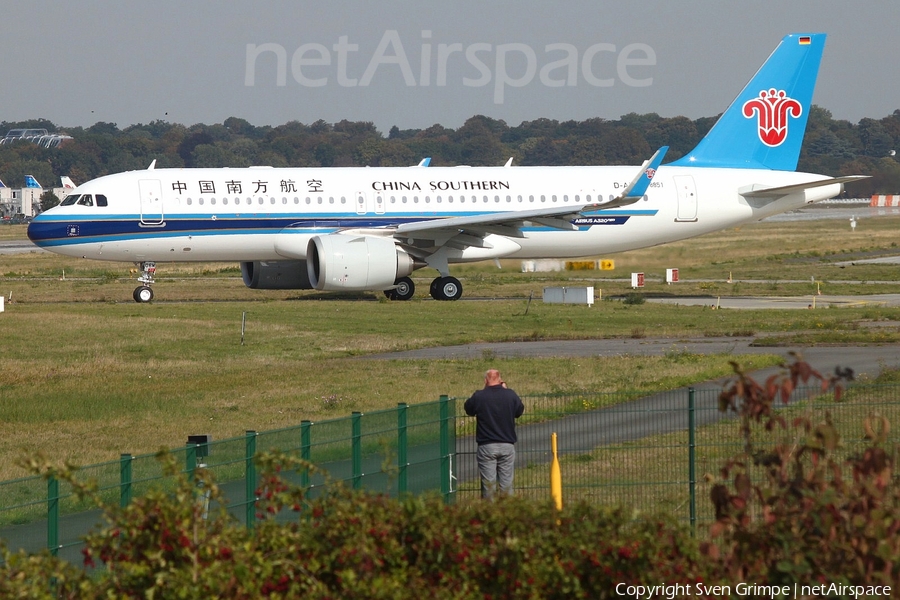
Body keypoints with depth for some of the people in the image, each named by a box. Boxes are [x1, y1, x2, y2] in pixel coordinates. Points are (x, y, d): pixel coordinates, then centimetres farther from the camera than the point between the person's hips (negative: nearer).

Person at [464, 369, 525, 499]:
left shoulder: (479, 396, -9)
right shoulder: (510, 395, -3)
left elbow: (468, 409, 10)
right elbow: (520, 411, 15)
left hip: (486, 446, -2)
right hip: (507, 445, 2)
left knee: (488, 482, 2)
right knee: (507, 482, 6)